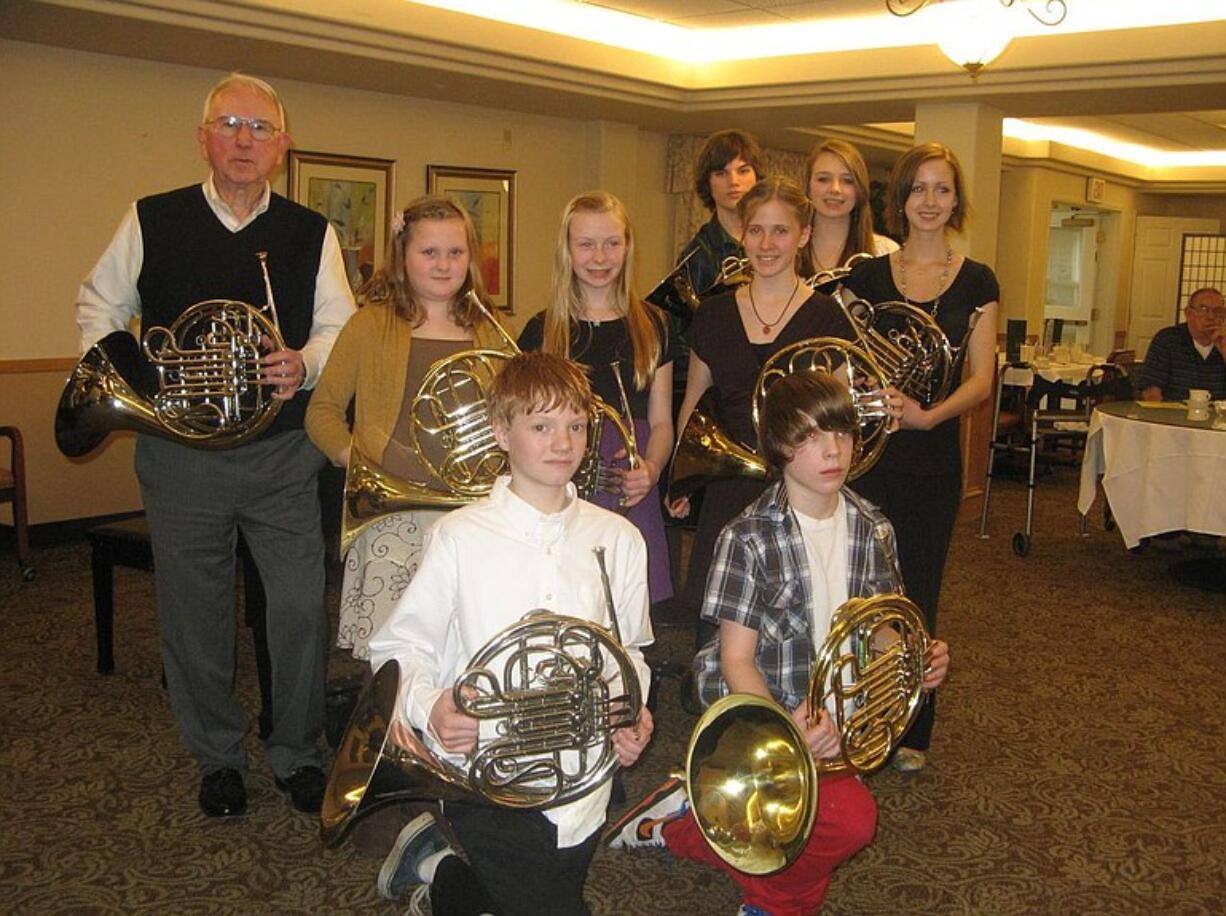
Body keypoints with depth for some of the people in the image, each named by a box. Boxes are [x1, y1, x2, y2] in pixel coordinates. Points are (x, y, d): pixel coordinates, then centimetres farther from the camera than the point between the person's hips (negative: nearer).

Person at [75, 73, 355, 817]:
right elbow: (100, 304, 13)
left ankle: (298, 753, 23)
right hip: (181, 457, 0)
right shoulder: (151, 222, 3)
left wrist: (305, 365, -20)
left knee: (301, 607, 2)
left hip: (284, 454, 0)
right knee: (195, 615, 10)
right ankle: (219, 759, 29)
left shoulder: (311, 233, 3)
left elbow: (339, 328, 0)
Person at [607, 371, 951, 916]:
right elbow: (736, 659, -14)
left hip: (834, 720, 6)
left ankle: (681, 829, 14)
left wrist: (918, 660, -10)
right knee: (851, 819, -26)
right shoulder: (750, 539, -16)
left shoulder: (872, 530, 1)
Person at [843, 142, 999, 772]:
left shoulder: (976, 282, 2)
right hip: (865, 449, 1)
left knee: (916, 591, 7)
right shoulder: (866, 276, 5)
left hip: (932, 455, 0)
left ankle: (910, 732, 22)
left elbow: (981, 379, -3)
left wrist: (930, 413, -21)